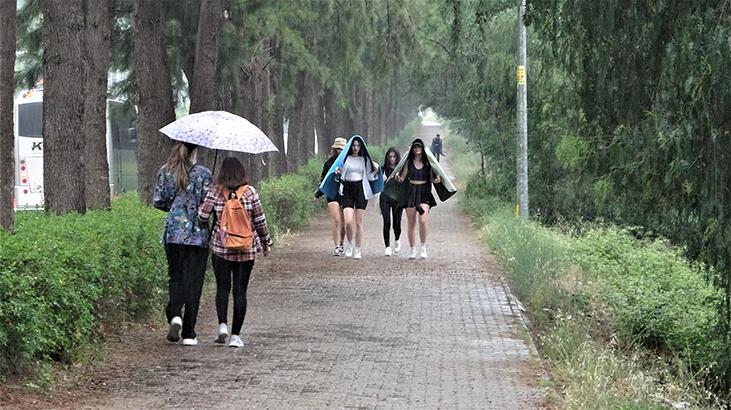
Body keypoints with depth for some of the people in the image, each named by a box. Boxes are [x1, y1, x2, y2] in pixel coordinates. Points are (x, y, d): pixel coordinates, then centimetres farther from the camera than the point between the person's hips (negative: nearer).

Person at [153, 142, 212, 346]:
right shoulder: (203, 173, -7)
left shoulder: (165, 172, 2)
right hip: (197, 234, -2)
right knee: (193, 281, 3)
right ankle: (189, 334, 3)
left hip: (173, 233, 2)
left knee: (175, 276, 15)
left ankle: (174, 315, -12)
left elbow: (157, 201, 4)